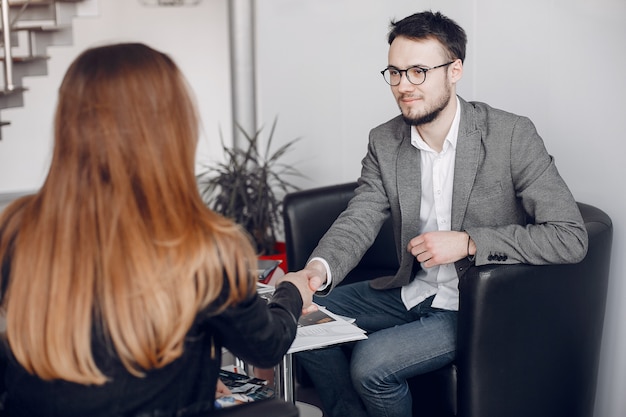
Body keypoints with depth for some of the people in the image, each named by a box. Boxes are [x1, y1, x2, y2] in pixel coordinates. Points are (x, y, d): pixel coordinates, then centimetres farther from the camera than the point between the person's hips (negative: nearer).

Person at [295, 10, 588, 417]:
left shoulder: (512, 136, -18)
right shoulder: (385, 142, -2)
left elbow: (570, 237, -21)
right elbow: (359, 220, -9)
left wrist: (467, 243, -24)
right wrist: (318, 269, -32)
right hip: (414, 291, 6)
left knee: (370, 363, -22)